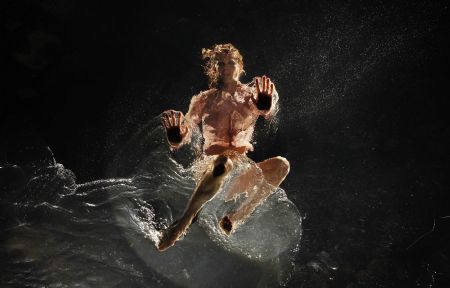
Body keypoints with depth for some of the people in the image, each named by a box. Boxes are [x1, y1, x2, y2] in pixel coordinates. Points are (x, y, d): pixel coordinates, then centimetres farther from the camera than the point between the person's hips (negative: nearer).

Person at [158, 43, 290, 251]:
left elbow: (270, 112, -16)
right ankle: (182, 224, -34)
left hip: (244, 170, 3)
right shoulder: (204, 100, 5)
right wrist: (176, 137, -28)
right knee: (223, 162, -39)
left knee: (281, 164, -25)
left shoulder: (250, 95, 7)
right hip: (211, 165, -3)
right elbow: (184, 137, -2)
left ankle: (236, 218, -24)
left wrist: (266, 105, -41)